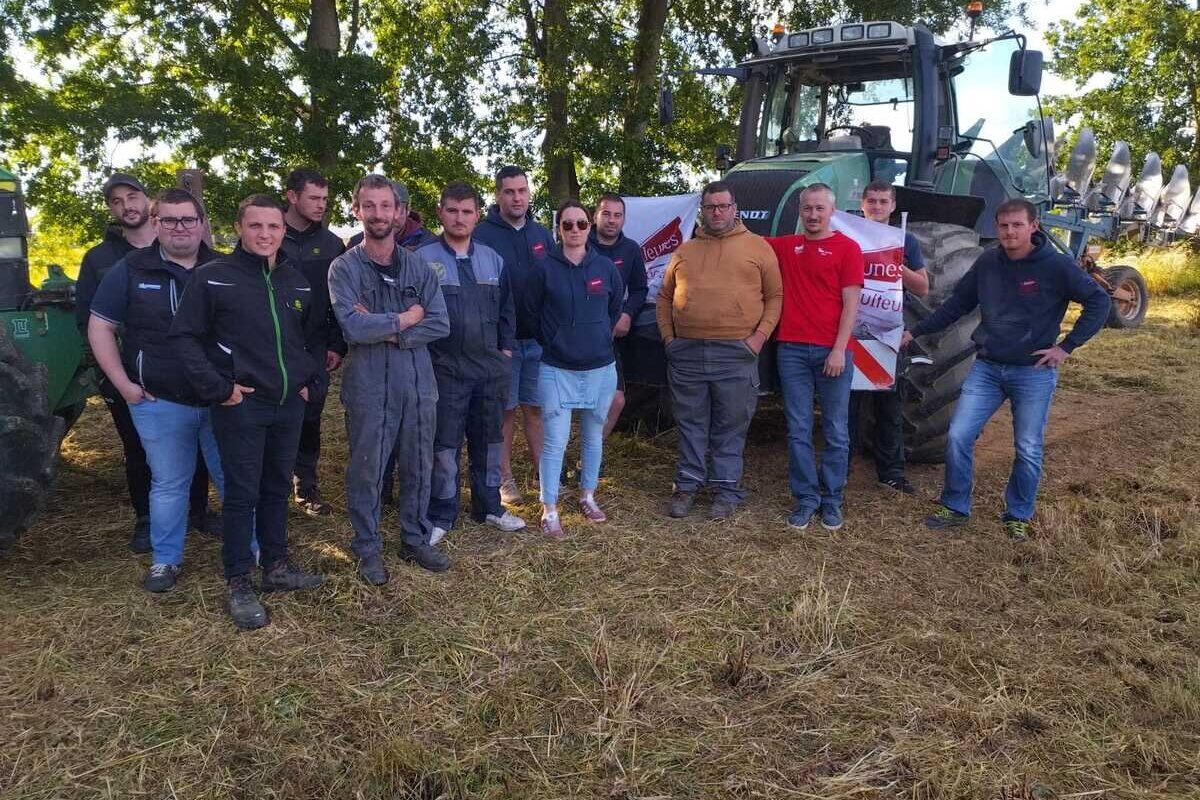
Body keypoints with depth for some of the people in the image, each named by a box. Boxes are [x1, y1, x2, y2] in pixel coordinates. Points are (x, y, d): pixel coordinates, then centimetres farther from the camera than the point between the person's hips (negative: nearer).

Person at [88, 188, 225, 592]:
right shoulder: (130, 270, 0)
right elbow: (100, 327, 3)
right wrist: (124, 384, -4)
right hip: (159, 403, 0)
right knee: (169, 484, 11)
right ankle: (165, 560, 26)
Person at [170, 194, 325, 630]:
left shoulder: (297, 281, 9)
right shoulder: (213, 276, -7)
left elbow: (315, 335, 20)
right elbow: (184, 336, -8)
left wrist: (308, 377, 8)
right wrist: (217, 388, -14)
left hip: (289, 405, 5)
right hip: (241, 406, -5)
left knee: (278, 489, 15)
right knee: (242, 494, 1)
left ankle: (277, 566, 29)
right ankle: (239, 585, 13)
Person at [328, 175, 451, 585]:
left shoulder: (419, 267, 7)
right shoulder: (344, 268, -3)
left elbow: (440, 324, -3)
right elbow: (353, 327, -18)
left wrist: (385, 331, -12)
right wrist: (405, 319, -9)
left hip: (418, 383, 3)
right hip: (368, 386, -3)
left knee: (418, 467, 13)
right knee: (367, 471, 7)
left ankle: (416, 540, 29)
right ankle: (368, 548, 22)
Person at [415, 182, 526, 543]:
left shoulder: (493, 259, 10)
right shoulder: (423, 258, -5)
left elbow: (506, 309, 16)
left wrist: (506, 348, 9)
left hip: (491, 367, 5)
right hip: (445, 368, -4)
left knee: (489, 441, 14)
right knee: (444, 445, 1)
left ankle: (489, 507, 28)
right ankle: (441, 515, 15)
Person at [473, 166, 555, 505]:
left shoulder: (542, 235, 10)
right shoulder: (482, 234, -6)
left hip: (539, 339, 4)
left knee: (536, 408, 10)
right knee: (505, 411, 5)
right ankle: (505, 478, 15)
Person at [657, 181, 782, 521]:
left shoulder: (758, 247, 5)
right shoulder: (684, 251, 14)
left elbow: (775, 296, 3)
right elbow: (664, 298, 19)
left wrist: (760, 334, -8)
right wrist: (668, 336, 7)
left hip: (736, 354, -3)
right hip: (686, 353, 3)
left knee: (730, 428, 4)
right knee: (691, 424, 11)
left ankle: (726, 490, 15)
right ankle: (687, 485, 21)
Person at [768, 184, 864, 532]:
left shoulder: (847, 248, 0)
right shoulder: (785, 246, 12)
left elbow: (850, 304, -4)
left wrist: (839, 350, -11)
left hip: (832, 352, -3)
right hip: (792, 349, 3)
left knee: (835, 432, 5)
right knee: (798, 431, 5)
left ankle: (832, 500, 17)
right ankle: (805, 498, 14)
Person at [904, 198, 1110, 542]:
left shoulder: (1056, 265, -10)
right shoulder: (987, 263, 1)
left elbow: (1099, 302, -5)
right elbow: (957, 304, 11)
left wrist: (1067, 346, -9)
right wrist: (916, 332, 9)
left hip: (1034, 373, -3)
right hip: (986, 368, 3)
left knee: (1028, 451, 7)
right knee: (958, 437, -2)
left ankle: (1018, 517, 25)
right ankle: (955, 507, 15)